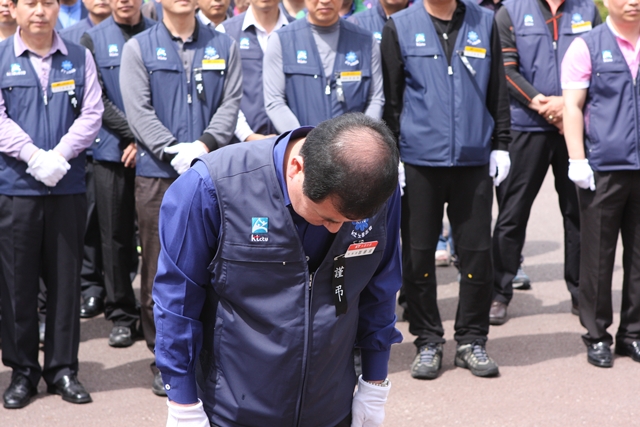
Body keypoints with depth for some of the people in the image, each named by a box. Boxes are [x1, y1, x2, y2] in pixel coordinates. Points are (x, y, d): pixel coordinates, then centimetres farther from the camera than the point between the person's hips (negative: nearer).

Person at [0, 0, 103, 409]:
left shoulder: (80, 58, 8)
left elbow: (92, 113, 0)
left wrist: (59, 155, -13)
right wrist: (35, 157, -17)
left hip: (68, 186, 1)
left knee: (66, 278, 6)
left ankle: (63, 368, 16)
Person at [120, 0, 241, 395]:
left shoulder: (224, 47, 11)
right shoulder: (138, 48, 5)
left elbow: (231, 103, 3)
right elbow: (139, 111, -4)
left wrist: (204, 145, -13)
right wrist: (174, 151, -16)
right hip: (157, 174, -1)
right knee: (159, 267, 2)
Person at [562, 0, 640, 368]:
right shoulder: (587, 47, 1)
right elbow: (573, 106, -3)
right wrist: (577, 160, -10)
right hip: (603, 168, -3)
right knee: (598, 256, 3)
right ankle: (597, 336, 14)